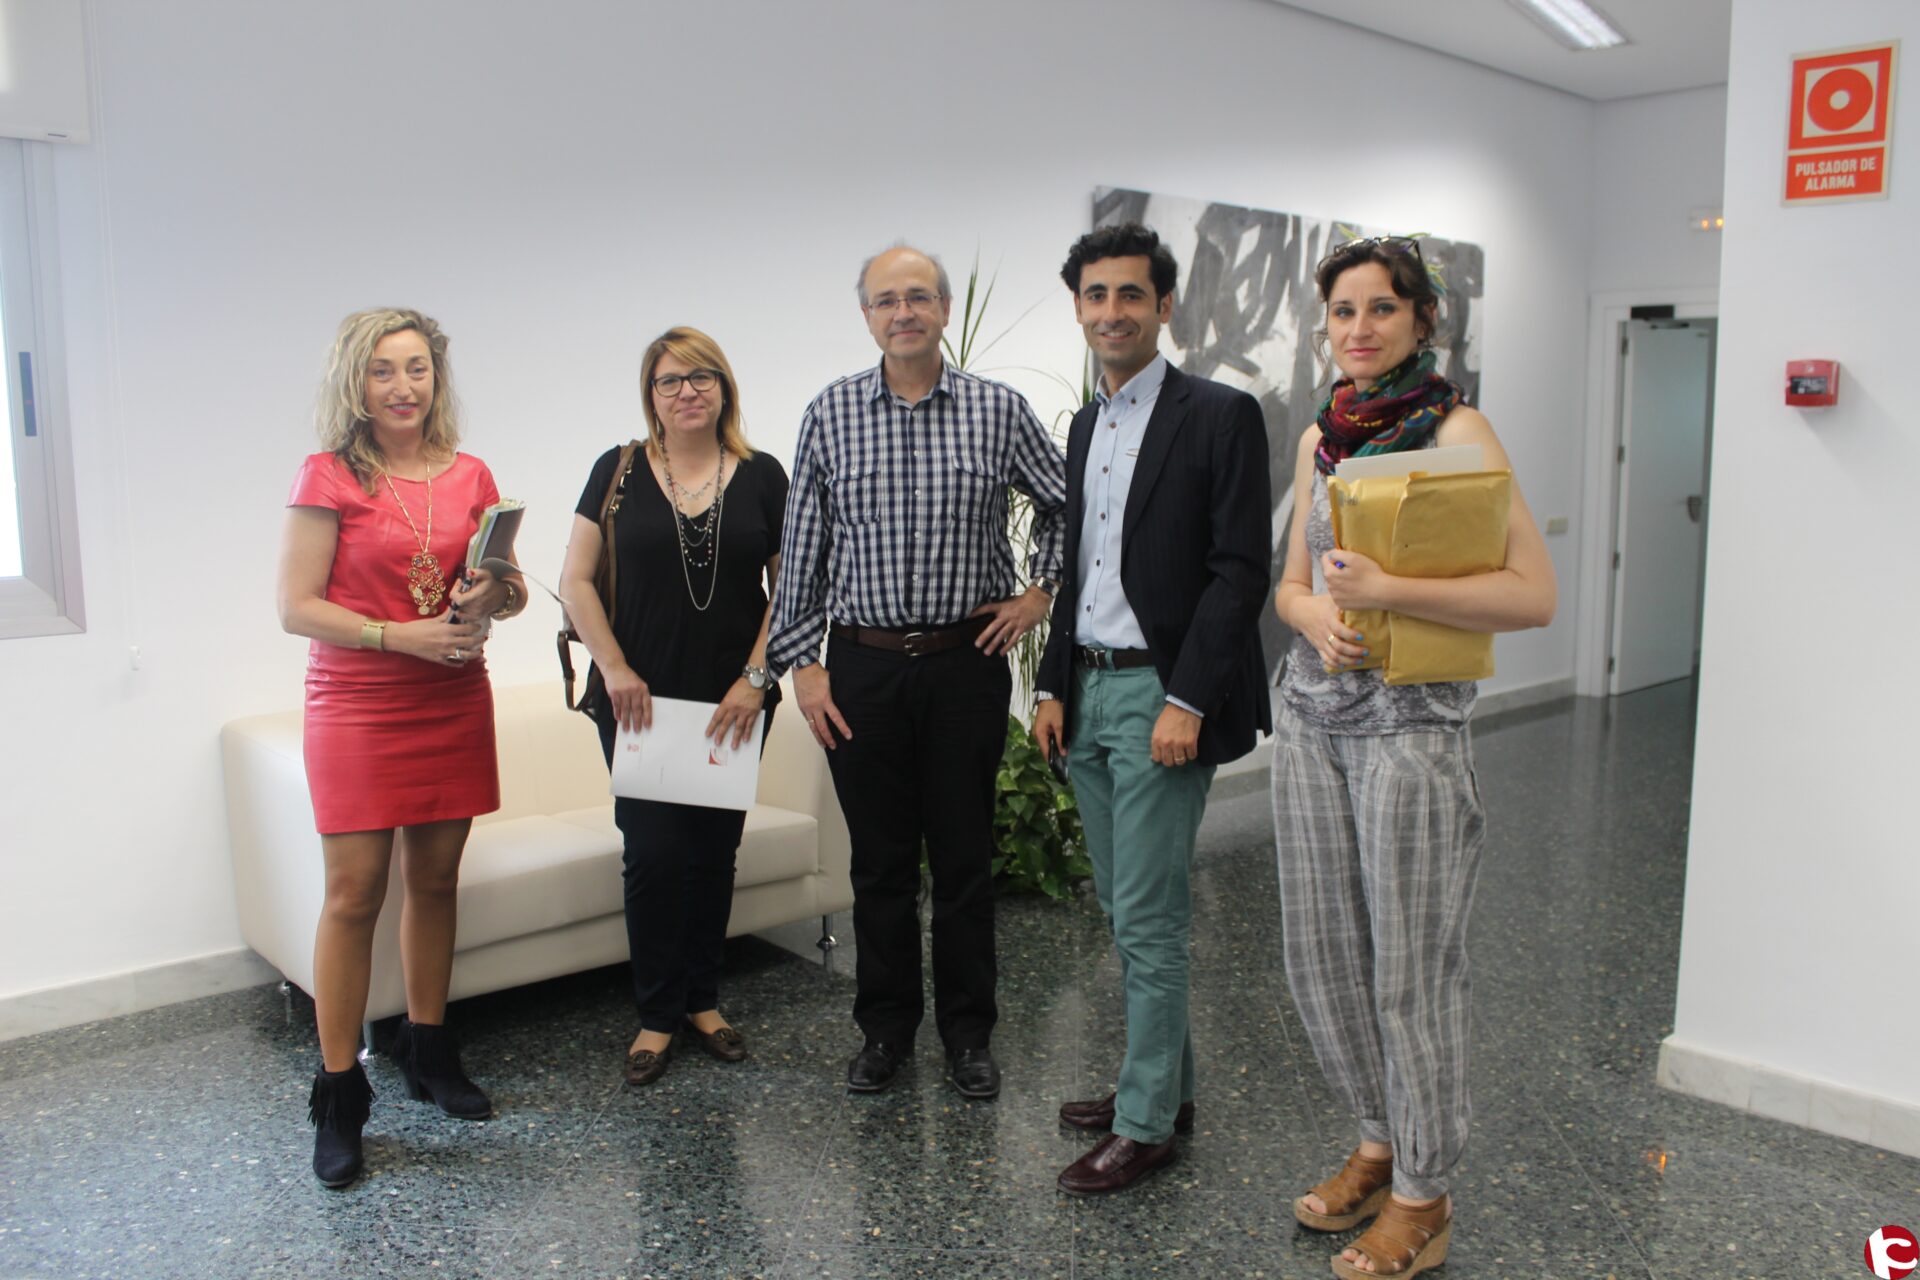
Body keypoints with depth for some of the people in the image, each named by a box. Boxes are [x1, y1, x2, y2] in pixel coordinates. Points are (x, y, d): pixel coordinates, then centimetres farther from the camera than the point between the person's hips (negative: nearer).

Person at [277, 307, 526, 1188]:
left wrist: (494, 595, -12)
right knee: (354, 893, -4)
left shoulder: (471, 477, 8)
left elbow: (513, 591, 11)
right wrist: (400, 635, -20)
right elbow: (296, 606, -9)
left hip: (454, 704, 4)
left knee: (435, 879, 11)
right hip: (357, 709, -4)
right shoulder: (330, 476, -4)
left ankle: (427, 1050, 27)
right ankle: (337, 1097, 7)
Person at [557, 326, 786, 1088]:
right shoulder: (619, 473, 2)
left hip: (733, 703, 1)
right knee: (654, 853, -1)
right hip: (640, 702, -1)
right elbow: (576, 581, 1)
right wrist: (615, 670, -8)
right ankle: (657, 1015, 15)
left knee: (715, 851, 9)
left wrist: (756, 677, -6)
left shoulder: (762, 476, 3)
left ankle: (702, 1000, 26)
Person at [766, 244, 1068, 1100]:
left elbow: (1065, 503, 14)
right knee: (879, 861, 10)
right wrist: (801, 661, 0)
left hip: (967, 661, 0)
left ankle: (968, 1032, 25)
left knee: (964, 858, 8)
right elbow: (801, 551, 3)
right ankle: (885, 1028, 27)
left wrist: (1040, 591, 5)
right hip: (863, 666, 1)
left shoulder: (998, 411, 0)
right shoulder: (829, 415, 2)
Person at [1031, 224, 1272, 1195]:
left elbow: (1240, 570, -14)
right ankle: (1165, 1082, 30)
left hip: (1161, 695, -8)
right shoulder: (1084, 426, 15)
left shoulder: (1220, 417, -8)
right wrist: (1053, 686, 11)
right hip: (1087, 690, 8)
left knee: (1147, 917, -3)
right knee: (1125, 908, 15)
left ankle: (1147, 1122, 11)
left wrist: (1188, 702, -20)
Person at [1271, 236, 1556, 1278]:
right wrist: (1320, 617, -7)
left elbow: (1533, 593, -15)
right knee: (1322, 950, 13)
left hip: (1411, 724, -6)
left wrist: (1385, 591, -23)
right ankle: (1377, 1142, 35)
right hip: (1312, 713, 6)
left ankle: (1422, 1196, 22)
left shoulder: (1456, 431, -8)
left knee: (1409, 965, 3)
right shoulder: (1321, 437, 11)